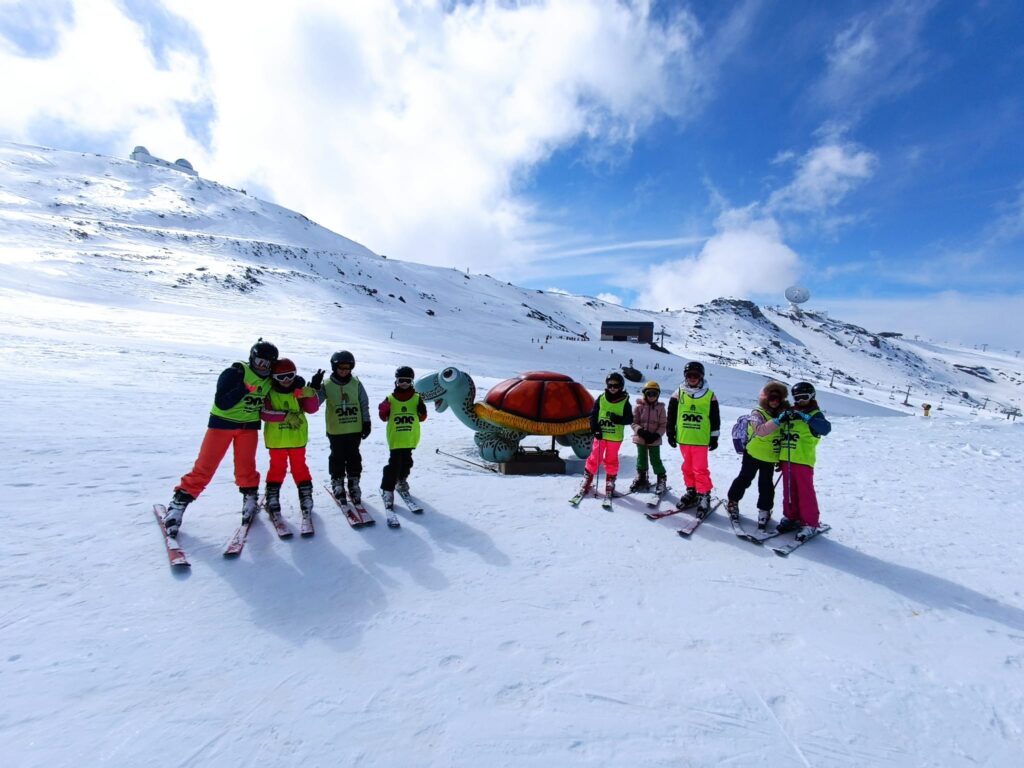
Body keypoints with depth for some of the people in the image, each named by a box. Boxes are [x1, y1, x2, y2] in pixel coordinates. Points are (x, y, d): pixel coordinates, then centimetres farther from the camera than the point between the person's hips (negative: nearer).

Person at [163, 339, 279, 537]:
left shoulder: (270, 380, 0)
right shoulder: (235, 373, -18)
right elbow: (221, 404, -22)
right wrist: (244, 389, -35)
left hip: (249, 426, 4)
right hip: (222, 422, -3)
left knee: (246, 465, -1)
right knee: (205, 466, -3)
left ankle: (250, 498, 19)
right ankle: (179, 503, 10)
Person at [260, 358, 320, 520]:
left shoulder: (299, 392, -1)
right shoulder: (269, 393, -6)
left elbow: (312, 408, -11)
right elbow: (264, 413, -17)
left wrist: (311, 395, -30)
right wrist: (286, 416, -26)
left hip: (297, 438, 1)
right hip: (276, 440, -1)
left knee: (300, 467, 10)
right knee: (277, 468, 9)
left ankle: (306, 496, 18)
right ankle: (272, 499, 22)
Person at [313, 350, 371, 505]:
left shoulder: (356, 383, 0)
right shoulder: (327, 384, -3)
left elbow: (364, 405, 5)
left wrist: (366, 423, 2)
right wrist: (315, 388, -23)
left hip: (355, 429, 1)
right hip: (335, 430, -1)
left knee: (354, 457, 8)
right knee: (338, 457, 7)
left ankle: (354, 483, 21)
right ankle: (337, 483, 22)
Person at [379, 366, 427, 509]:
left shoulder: (417, 398, 4)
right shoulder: (390, 398, 1)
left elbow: (422, 418, 7)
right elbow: (384, 417, 3)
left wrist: (422, 410, -13)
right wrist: (383, 409, -17)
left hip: (410, 439, 3)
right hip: (395, 439, -2)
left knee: (406, 462, 14)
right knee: (394, 463, -9)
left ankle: (401, 481, 38)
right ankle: (387, 490, 1)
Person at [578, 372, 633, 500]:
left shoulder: (624, 401, -2)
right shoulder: (601, 398, 1)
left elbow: (630, 419, -2)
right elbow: (593, 415, 4)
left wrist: (619, 419, -21)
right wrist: (595, 429, -9)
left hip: (615, 437, -1)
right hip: (600, 435, 1)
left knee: (611, 460, 9)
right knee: (595, 458, 4)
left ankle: (610, 482, 25)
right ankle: (587, 480, 18)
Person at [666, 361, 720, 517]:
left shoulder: (710, 396, 0)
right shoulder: (678, 394, 2)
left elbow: (715, 419, 5)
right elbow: (671, 416, 8)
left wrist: (714, 437, 4)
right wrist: (671, 433, 7)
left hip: (701, 439, -2)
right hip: (683, 438, 2)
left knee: (700, 468, -5)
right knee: (688, 466, 12)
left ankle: (704, 495, 7)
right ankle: (691, 491, 25)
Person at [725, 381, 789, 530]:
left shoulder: (782, 414, 1)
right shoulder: (757, 413, -17)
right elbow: (761, 430, -36)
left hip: (770, 457, 4)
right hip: (753, 454, -4)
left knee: (766, 485, 7)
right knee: (744, 479, 8)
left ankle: (764, 511, 22)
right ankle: (732, 501, 28)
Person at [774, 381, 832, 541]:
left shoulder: (815, 414, 0)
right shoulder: (790, 412, 14)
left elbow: (826, 428, -19)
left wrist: (805, 417, -27)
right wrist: (780, 418, -11)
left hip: (803, 460, -5)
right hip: (786, 459, 5)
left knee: (805, 492, -1)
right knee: (789, 491, 13)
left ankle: (810, 523, 9)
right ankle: (791, 517, 25)